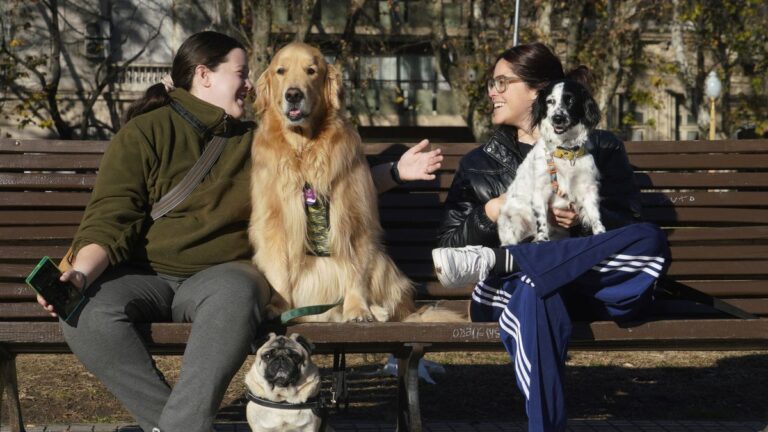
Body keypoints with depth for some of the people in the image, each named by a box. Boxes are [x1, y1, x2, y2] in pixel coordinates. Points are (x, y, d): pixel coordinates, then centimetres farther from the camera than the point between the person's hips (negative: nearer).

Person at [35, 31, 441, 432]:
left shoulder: (255, 142, 17)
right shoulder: (144, 133, 3)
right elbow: (110, 218, -6)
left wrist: (394, 171, 19)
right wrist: (81, 273, -23)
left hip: (222, 273, 2)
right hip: (141, 275, -1)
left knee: (234, 296, -37)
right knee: (87, 315, -35)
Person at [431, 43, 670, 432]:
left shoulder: (600, 149, 19)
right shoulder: (480, 163, 22)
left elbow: (629, 225, 9)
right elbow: (449, 242, 16)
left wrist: (585, 220, -11)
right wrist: (488, 214, -3)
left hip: (590, 282, 1)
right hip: (514, 285, -1)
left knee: (651, 241, -33)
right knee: (534, 292, -41)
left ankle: (491, 261, -36)